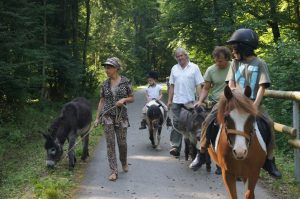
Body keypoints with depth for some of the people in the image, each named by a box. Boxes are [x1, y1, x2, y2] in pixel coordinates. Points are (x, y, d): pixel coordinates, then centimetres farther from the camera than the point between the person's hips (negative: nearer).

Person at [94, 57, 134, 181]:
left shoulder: (125, 82, -2)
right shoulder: (105, 84, 4)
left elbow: (132, 98, 5)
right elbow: (102, 101, 9)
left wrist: (124, 99, -16)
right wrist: (97, 118, 5)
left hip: (121, 116, -1)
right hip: (107, 116, 1)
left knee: (122, 142, 5)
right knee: (110, 143, -4)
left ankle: (124, 162, 35)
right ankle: (113, 171, 0)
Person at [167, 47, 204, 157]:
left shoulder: (194, 67, 2)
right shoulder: (174, 68, 11)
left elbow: (199, 85, -1)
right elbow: (172, 85, 13)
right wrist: (169, 100, 8)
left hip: (190, 101, -2)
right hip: (176, 101, 2)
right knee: (176, 123, -1)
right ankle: (175, 146, 0)